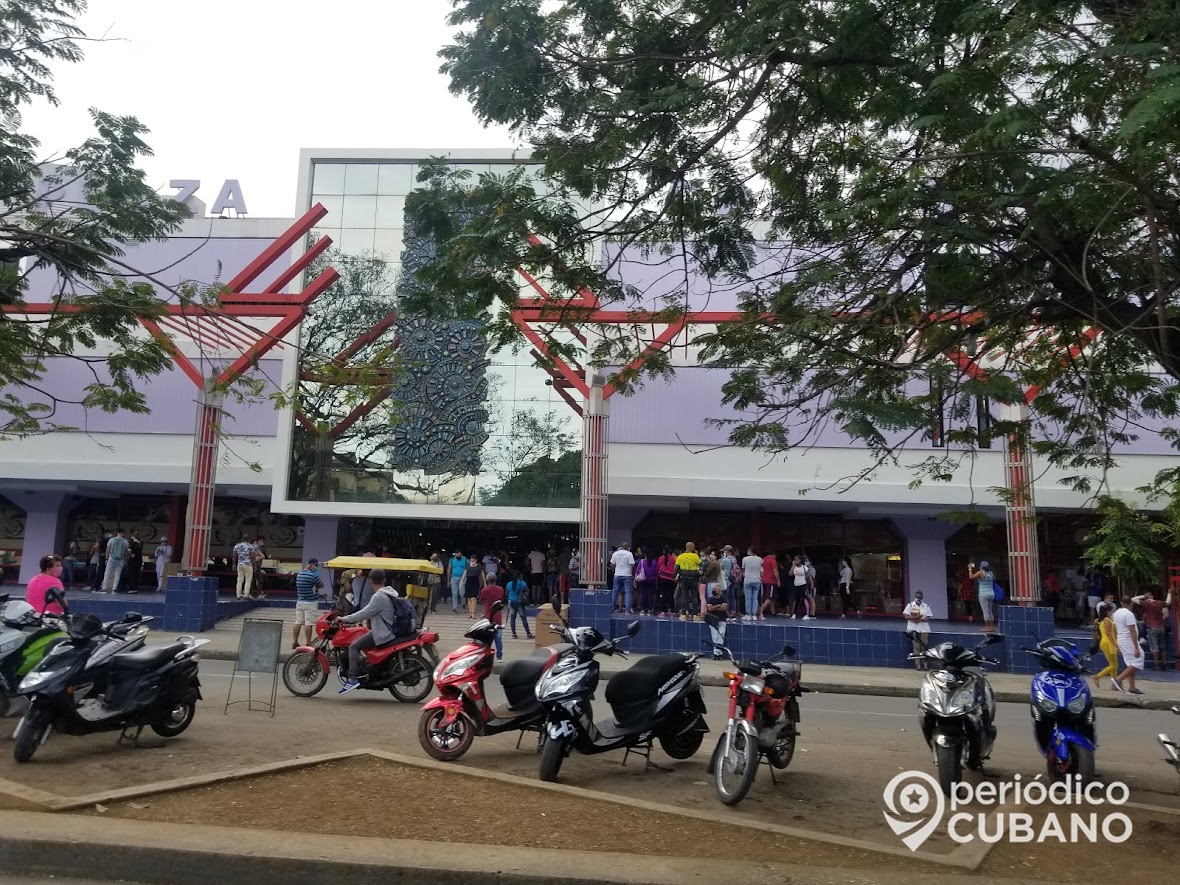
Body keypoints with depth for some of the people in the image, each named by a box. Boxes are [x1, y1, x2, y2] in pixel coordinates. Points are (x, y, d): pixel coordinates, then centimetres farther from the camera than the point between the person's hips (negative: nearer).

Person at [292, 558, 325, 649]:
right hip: (310, 603, -8)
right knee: (309, 623, -3)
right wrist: (317, 574, -1)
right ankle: (308, 643, 1)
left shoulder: (299, 574, 10)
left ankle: (295, 642, 12)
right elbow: (321, 585, -6)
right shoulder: (313, 575, -17)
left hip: (300, 601, 8)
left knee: (298, 622, 9)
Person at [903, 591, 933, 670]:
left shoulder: (926, 606, 10)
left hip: (924, 630, 2)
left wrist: (920, 619, -14)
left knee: (924, 647, 0)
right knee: (916, 647, -4)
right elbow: (906, 616, -2)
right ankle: (918, 665, -3)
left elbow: (928, 618, 3)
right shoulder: (910, 605, 6)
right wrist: (914, 618, -18)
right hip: (914, 629, -2)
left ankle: (924, 665, 4)